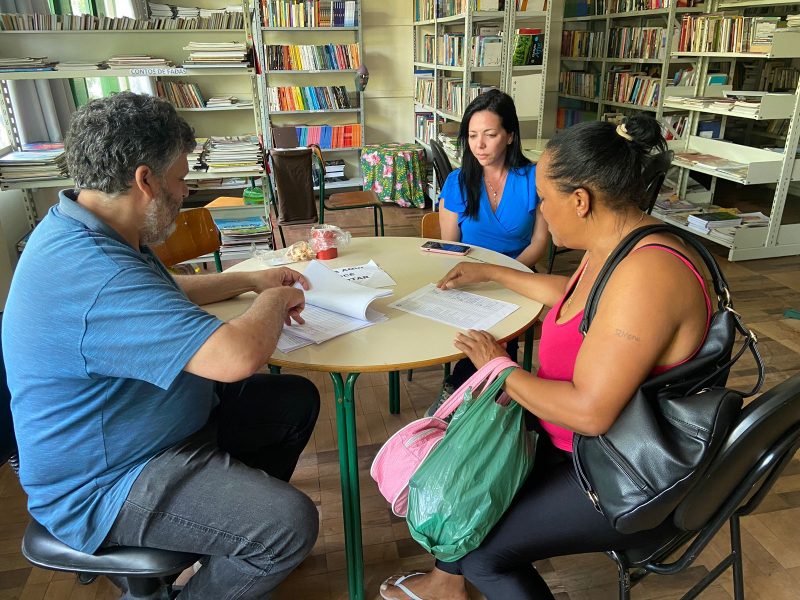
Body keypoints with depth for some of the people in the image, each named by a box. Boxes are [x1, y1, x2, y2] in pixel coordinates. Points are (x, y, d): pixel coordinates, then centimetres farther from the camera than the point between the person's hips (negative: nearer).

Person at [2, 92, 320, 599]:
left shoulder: (80, 229, 3)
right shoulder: (93, 273, -34)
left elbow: (162, 293, 20)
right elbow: (237, 356, -40)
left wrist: (250, 280, 10)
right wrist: (274, 302, -17)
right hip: (105, 483, -10)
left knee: (297, 400, 13)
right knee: (292, 524, -24)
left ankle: (232, 520, 29)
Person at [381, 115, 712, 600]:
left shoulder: (647, 273, -32)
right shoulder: (614, 246, -1)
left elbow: (590, 411, -33)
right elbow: (570, 295, 21)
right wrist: (492, 273, 25)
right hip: (577, 437, 10)